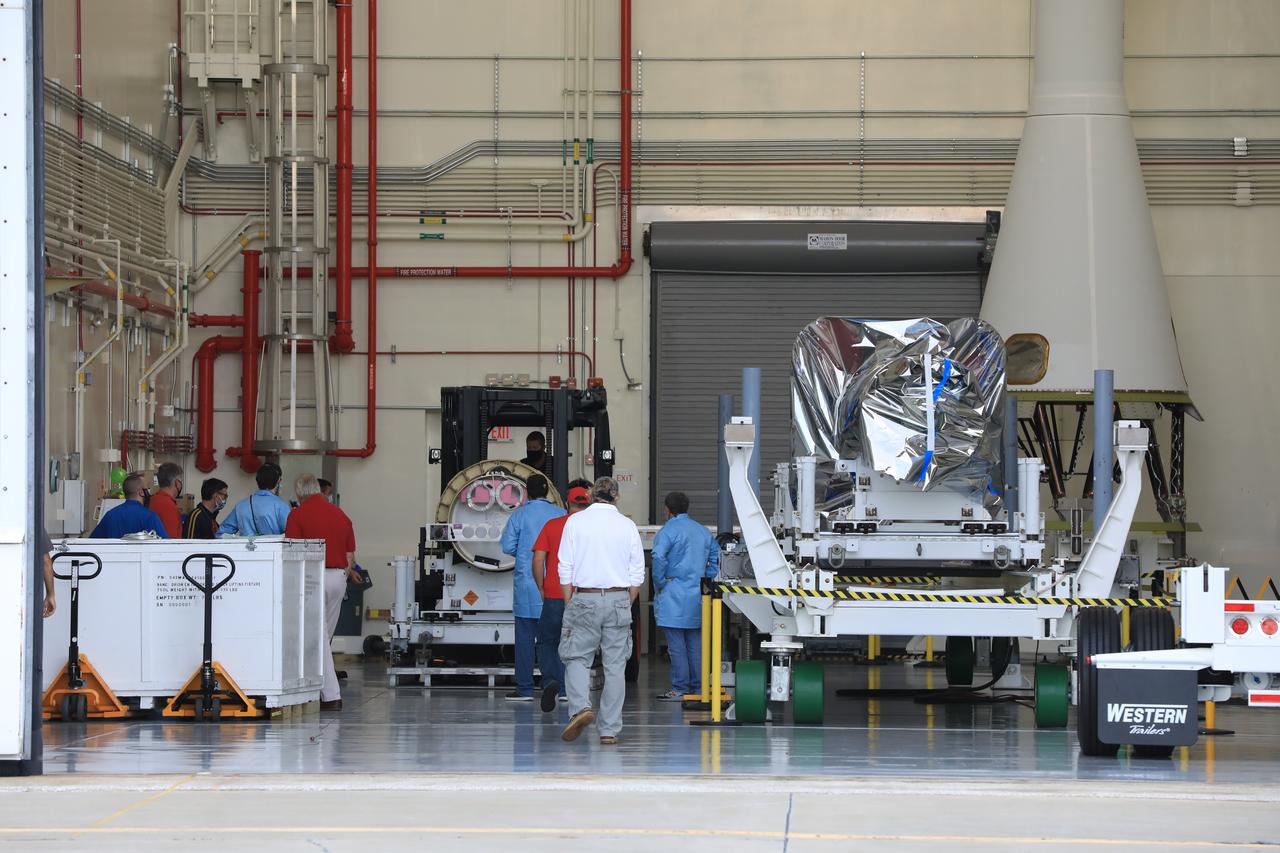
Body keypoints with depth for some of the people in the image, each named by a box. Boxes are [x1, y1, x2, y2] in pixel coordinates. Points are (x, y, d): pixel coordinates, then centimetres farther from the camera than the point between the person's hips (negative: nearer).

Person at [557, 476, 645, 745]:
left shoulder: (575, 522, 0)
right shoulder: (627, 525, 3)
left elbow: (566, 570, -2)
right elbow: (637, 574, 4)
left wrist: (569, 605, 5)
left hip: (584, 599, -1)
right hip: (618, 599, 1)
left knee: (577, 658, 7)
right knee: (615, 665, 5)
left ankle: (581, 706, -19)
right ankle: (609, 730, 5)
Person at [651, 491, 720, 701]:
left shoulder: (669, 531, -9)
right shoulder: (703, 531, 13)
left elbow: (659, 556, -23)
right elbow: (715, 556, 19)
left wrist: (659, 583, -12)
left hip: (673, 596, -7)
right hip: (697, 597, 7)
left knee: (676, 645, -4)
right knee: (695, 645, 11)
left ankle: (679, 689, -4)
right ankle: (699, 688, 13)